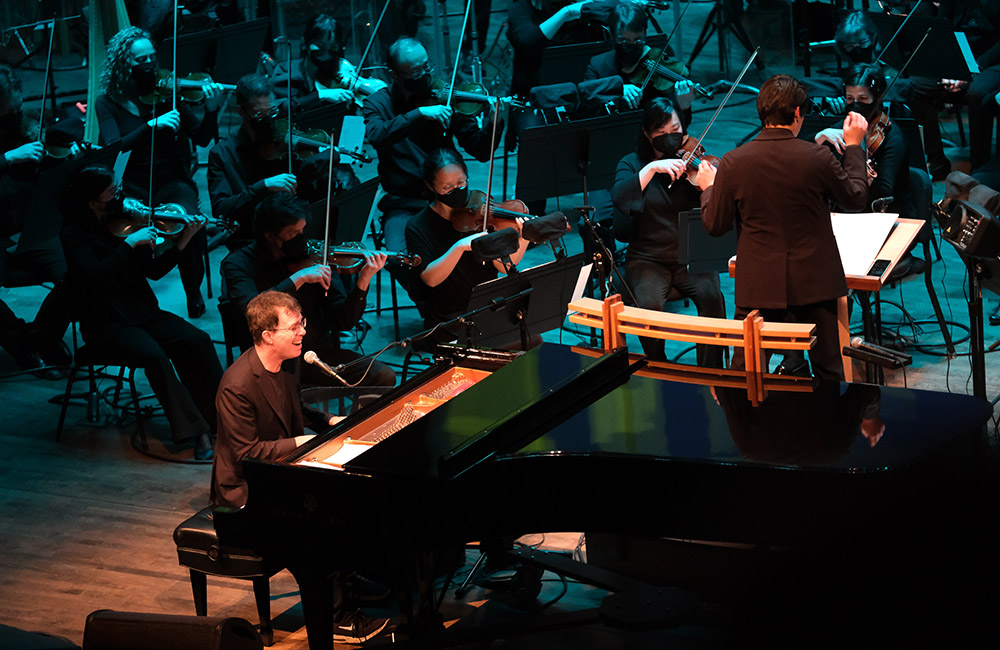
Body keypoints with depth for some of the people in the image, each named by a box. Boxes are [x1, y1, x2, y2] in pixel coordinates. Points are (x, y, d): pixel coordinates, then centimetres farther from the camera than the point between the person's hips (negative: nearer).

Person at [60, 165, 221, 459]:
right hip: (107, 325, -5)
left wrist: (183, 241, -5)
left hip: (144, 313, 6)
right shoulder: (74, 235, -8)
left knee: (198, 341, -19)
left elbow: (155, 270, 8)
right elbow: (95, 276, -25)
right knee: (153, 355, -32)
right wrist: (130, 243, -25)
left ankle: (220, 417, -16)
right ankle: (194, 431, -26)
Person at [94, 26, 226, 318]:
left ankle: (193, 291, -3)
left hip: (172, 183, 1)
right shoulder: (108, 102, 0)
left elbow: (202, 139, 0)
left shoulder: (166, 94, 3)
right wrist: (152, 125, -27)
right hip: (132, 187, -1)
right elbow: (113, 146, -16)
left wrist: (212, 110, -19)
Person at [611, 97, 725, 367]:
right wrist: (653, 167, -26)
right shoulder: (633, 164, 3)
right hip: (648, 258, -1)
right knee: (649, 304, -30)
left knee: (711, 296, -29)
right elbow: (619, 197, -19)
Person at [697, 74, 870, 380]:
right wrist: (854, 146, 15)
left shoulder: (733, 163, -11)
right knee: (828, 370, 13)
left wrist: (708, 188, 17)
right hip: (814, 283, 0)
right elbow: (856, 199, 3)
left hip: (758, 285, 0)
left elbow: (715, 224, -2)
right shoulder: (818, 157, -13)